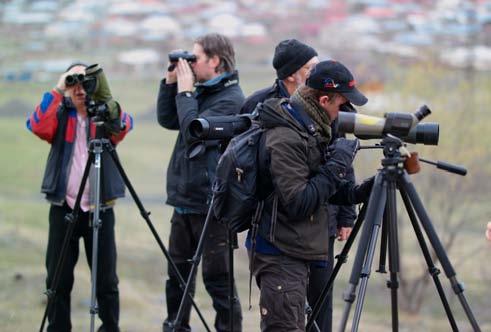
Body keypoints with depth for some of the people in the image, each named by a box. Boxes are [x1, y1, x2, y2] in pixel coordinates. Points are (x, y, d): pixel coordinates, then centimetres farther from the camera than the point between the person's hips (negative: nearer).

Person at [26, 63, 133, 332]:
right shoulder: (60, 114, 8)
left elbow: (122, 127, -16)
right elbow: (38, 127, -13)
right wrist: (57, 91, -16)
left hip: (100, 208, -1)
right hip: (63, 207, 1)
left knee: (106, 280, 0)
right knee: (58, 279, 2)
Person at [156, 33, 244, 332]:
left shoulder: (231, 99, -14)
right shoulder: (202, 92, 13)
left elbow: (194, 133, -22)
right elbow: (167, 120, 15)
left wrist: (185, 92, -13)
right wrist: (171, 82, 6)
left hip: (210, 204, -9)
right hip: (185, 200, 9)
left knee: (217, 279, -4)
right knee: (178, 274, 16)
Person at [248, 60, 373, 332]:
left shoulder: (309, 129, 11)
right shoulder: (286, 138, -20)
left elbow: (321, 190, 18)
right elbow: (299, 204, -23)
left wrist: (358, 192, 1)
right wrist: (337, 164, -18)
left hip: (296, 252, 10)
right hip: (281, 255, -10)